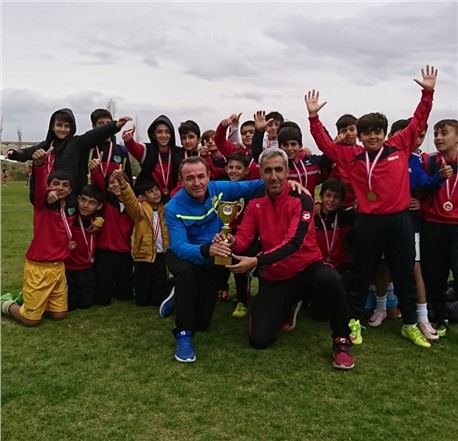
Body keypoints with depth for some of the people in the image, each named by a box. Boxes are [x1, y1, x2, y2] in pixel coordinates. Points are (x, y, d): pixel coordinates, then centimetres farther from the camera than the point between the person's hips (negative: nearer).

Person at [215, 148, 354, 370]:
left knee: (330, 278, -40)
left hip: (308, 269, -3)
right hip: (274, 279, 4)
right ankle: (286, 308, 26)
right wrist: (231, 243, -31)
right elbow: (244, 238, -5)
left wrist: (257, 261, -38)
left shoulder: (301, 200, -14)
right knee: (259, 340, -8)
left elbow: (294, 242, -26)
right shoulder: (255, 204, 1)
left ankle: (341, 340, -15)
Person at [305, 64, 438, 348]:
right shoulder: (352, 156, 2)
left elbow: (418, 123, 13)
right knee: (363, 274, 10)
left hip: (400, 219, 2)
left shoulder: (400, 147, 5)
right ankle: (355, 321, 24)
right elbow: (325, 144, 3)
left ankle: (410, 325, 27)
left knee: (405, 274, 13)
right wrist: (314, 116, -5)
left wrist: (428, 93, 11)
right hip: (368, 222, -1)